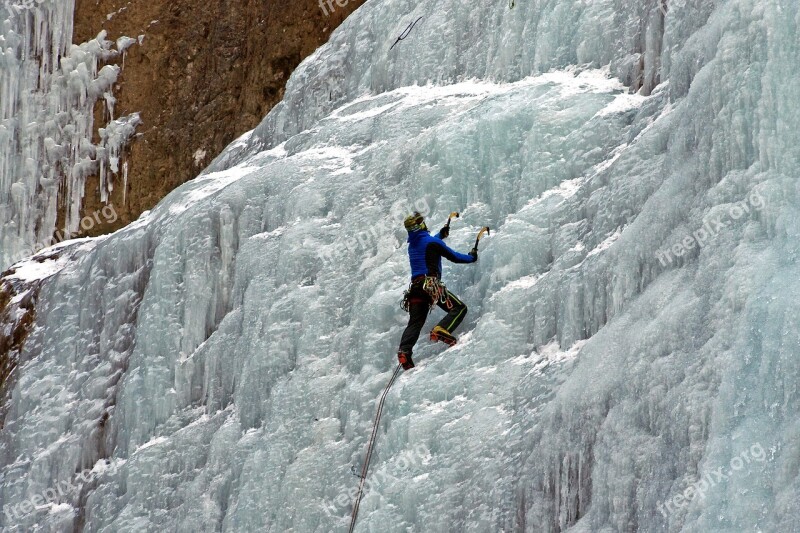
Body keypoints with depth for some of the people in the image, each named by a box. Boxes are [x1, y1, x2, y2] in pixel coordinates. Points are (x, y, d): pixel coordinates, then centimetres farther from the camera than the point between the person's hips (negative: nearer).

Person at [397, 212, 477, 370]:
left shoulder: (412, 245, 20)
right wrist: (472, 257, 22)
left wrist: (441, 235, 60)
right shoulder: (432, 242, -2)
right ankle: (441, 330, -29)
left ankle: (404, 351, -21)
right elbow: (453, 256, 4)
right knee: (459, 308, -4)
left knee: (415, 322, 1)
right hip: (431, 284, -7)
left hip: (415, 286, 7)